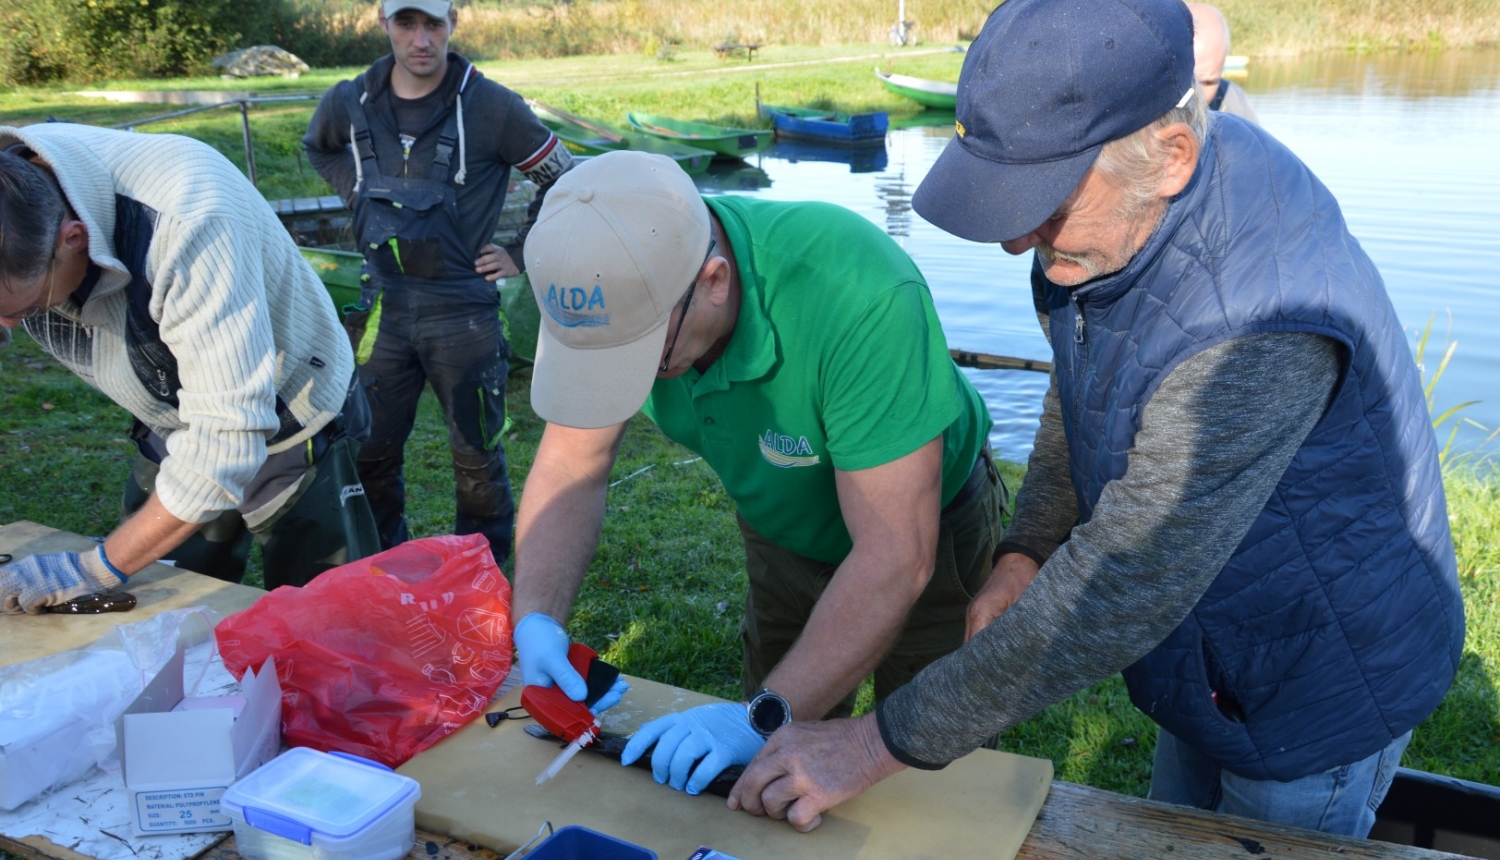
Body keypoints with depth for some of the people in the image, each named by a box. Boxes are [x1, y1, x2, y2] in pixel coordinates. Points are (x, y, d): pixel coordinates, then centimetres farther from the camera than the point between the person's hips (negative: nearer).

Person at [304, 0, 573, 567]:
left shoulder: (491, 106, -11)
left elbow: (564, 179, 0)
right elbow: (319, 147, 26)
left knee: (476, 456, 6)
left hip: (462, 310, -4)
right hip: (383, 307, 4)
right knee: (370, 449, 12)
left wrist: (521, 256, -1)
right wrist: (358, 198, 11)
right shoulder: (351, 102, 2)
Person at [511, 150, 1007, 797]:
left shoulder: (858, 295, -42)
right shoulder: (617, 286, -25)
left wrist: (767, 718, -38)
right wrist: (536, 619, -28)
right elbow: (571, 465, -14)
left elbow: (896, 556, -39)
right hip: (783, 535, 5)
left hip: (927, 529, -4)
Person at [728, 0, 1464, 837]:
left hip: (1322, 685, -7)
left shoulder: (1259, 326, -41)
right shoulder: (1115, 213, -13)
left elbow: (1122, 591, -38)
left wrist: (880, 744, -31)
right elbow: (1080, 389, 6)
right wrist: (1026, 554, -6)